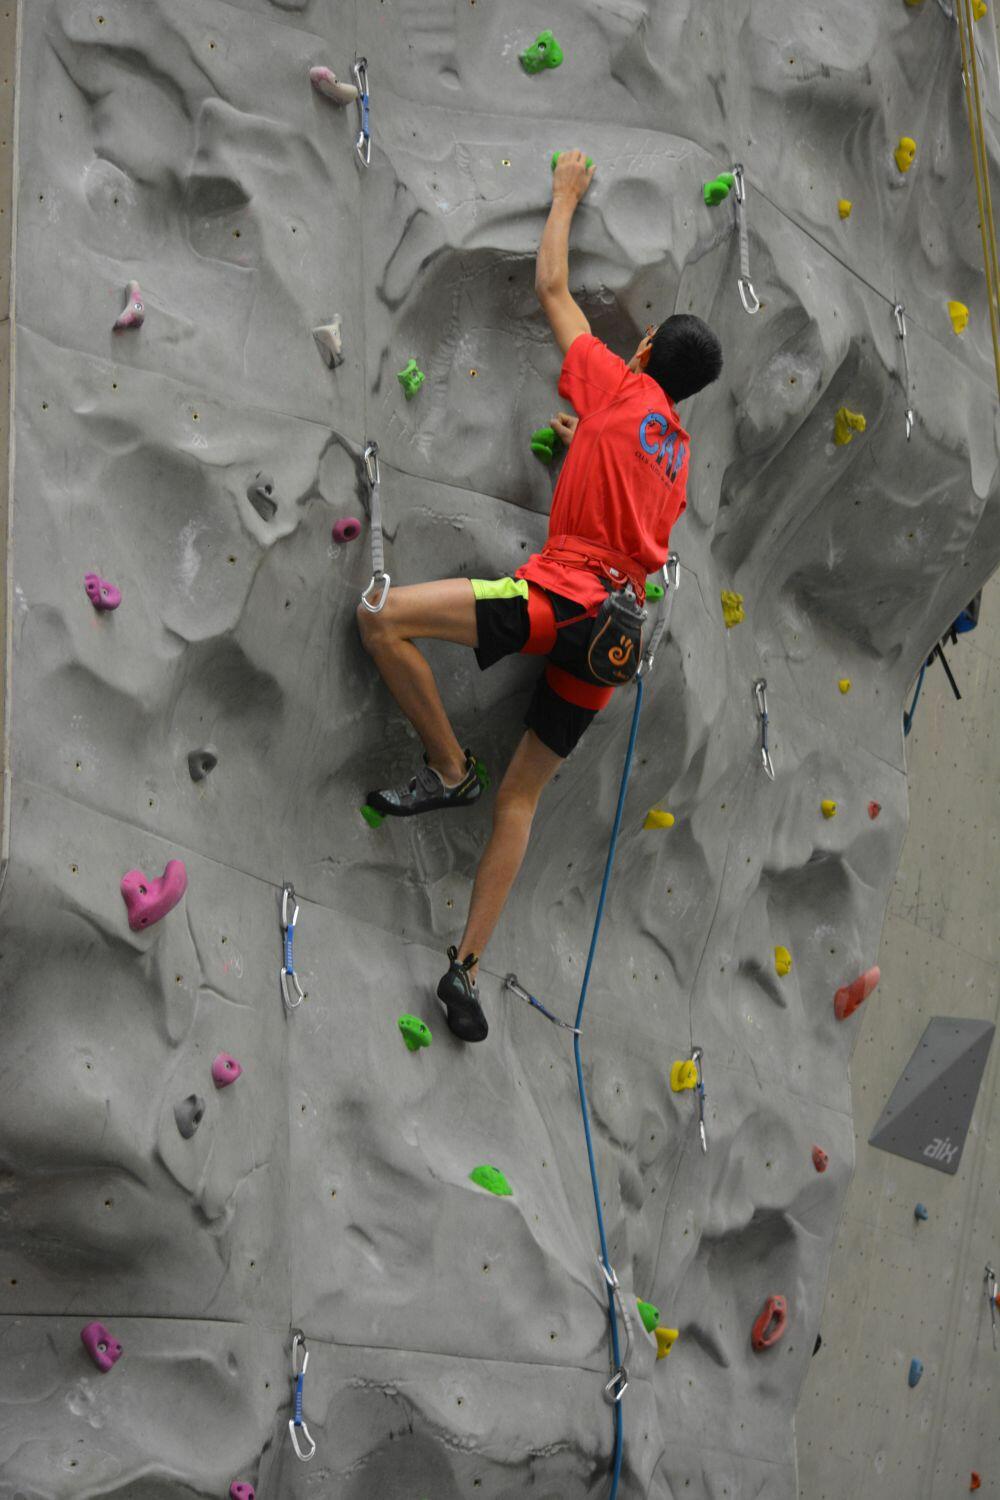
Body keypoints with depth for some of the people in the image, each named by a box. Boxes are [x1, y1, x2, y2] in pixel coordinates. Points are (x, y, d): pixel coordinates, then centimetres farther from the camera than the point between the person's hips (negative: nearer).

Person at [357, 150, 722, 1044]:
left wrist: (566, 195, 25)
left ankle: (450, 770, -5)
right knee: (521, 795, 9)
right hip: (619, 626, 8)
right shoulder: (676, 452, 23)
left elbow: (553, 289, 12)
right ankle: (468, 967, 6)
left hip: (567, 596, -8)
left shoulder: (622, 389, 4)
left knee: (384, 617, -14)